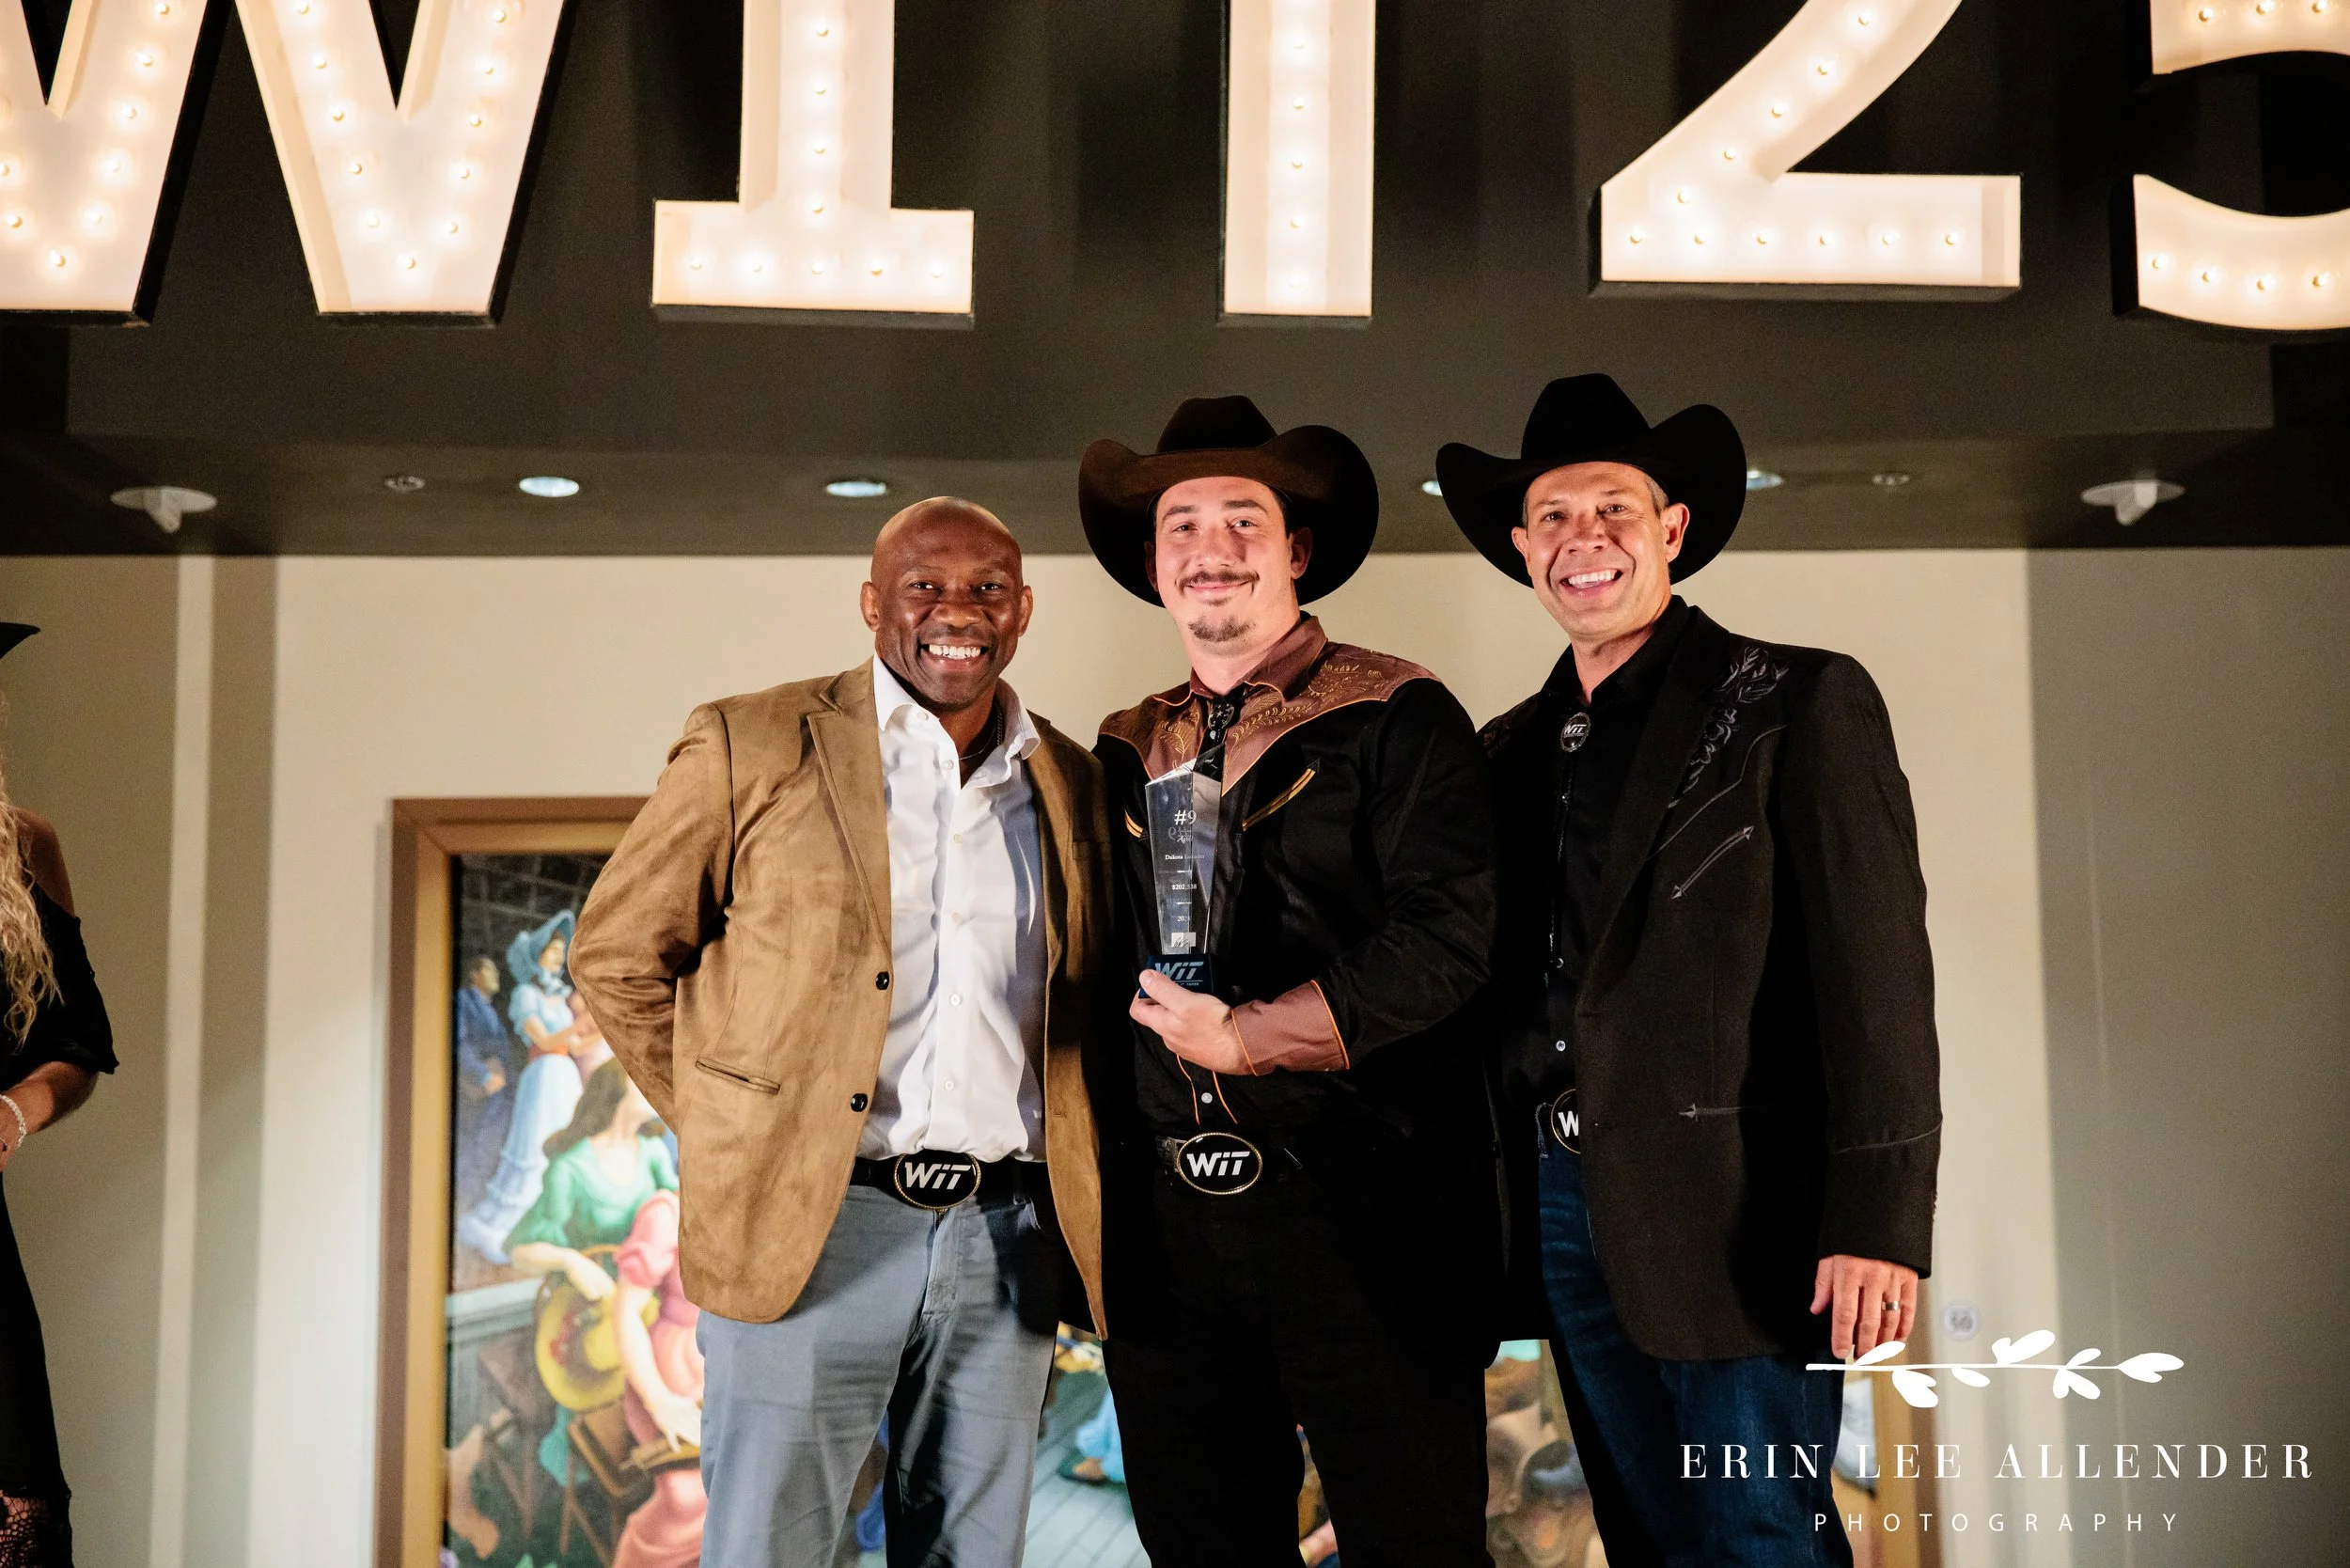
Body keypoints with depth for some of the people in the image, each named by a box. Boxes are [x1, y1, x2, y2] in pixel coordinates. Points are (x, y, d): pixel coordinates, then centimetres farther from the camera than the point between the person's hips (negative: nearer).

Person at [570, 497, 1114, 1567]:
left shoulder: (1070, 785, 11)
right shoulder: (748, 747, 0)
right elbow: (615, 953, 5)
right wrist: (731, 1133, 1)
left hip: (1005, 1239, 4)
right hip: (809, 1226, -3)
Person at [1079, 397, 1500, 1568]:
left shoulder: (1397, 720, -3)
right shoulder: (1128, 751, 14)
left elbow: (1446, 941, -15)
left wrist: (1249, 1036, -18)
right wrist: (1094, 1191, 8)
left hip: (1361, 1212, -5)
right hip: (1164, 1219, 5)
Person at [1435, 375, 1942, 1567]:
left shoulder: (1801, 704, -4)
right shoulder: (1512, 750, 13)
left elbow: (1879, 979, -10)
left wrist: (1878, 1225, -17)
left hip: (1737, 1215, -5)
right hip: (1566, 1217, 6)